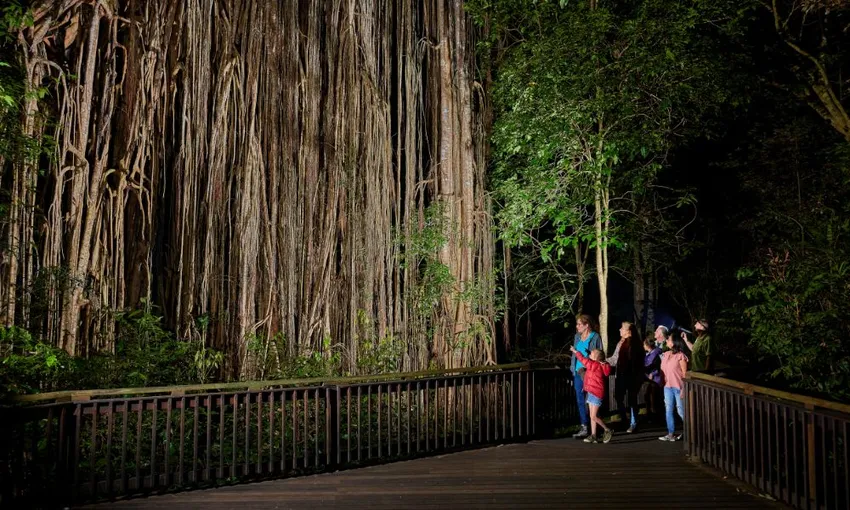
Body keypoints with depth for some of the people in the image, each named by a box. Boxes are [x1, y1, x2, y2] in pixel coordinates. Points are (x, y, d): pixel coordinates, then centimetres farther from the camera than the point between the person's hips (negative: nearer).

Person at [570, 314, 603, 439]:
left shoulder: (595, 337, -6)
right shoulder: (577, 337, 12)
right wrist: (573, 368, 11)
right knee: (580, 401, 8)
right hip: (578, 373, 6)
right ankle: (584, 427, 15)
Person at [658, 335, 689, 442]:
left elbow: (685, 373, -9)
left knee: (681, 411, -1)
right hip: (667, 387, 6)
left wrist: (684, 389, -13)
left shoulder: (680, 356, -8)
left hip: (678, 387, -6)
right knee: (668, 410, 6)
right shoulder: (665, 355, 10)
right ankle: (670, 434, 11)